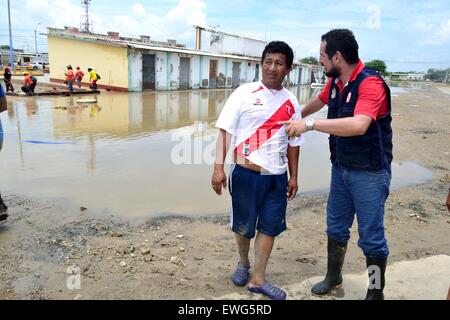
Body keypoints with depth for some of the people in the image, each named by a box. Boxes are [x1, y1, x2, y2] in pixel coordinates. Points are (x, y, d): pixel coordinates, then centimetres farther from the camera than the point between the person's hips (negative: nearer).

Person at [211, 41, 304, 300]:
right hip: (246, 174, -3)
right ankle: (243, 264, 39)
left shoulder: (291, 102, 6)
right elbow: (225, 130, -7)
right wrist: (219, 167, -15)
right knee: (243, 225, 13)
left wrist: (294, 177, 13)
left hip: (277, 177, 3)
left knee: (270, 226, 8)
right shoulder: (245, 93, -5)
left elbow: (293, 142, 12)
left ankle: (257, 279, 23)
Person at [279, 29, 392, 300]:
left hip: (369, 173, -7)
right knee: (336, 227, 18)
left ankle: (376, 293, 23)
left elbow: (358, 125, -38)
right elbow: (319, 101, 24)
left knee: (371, 237, 3)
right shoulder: (335, 81, 2)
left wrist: (310, 124, -37)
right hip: (341, 168, 8)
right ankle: (333, 277, 38)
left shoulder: (371, 84, -22)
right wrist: (296, 117, 37)